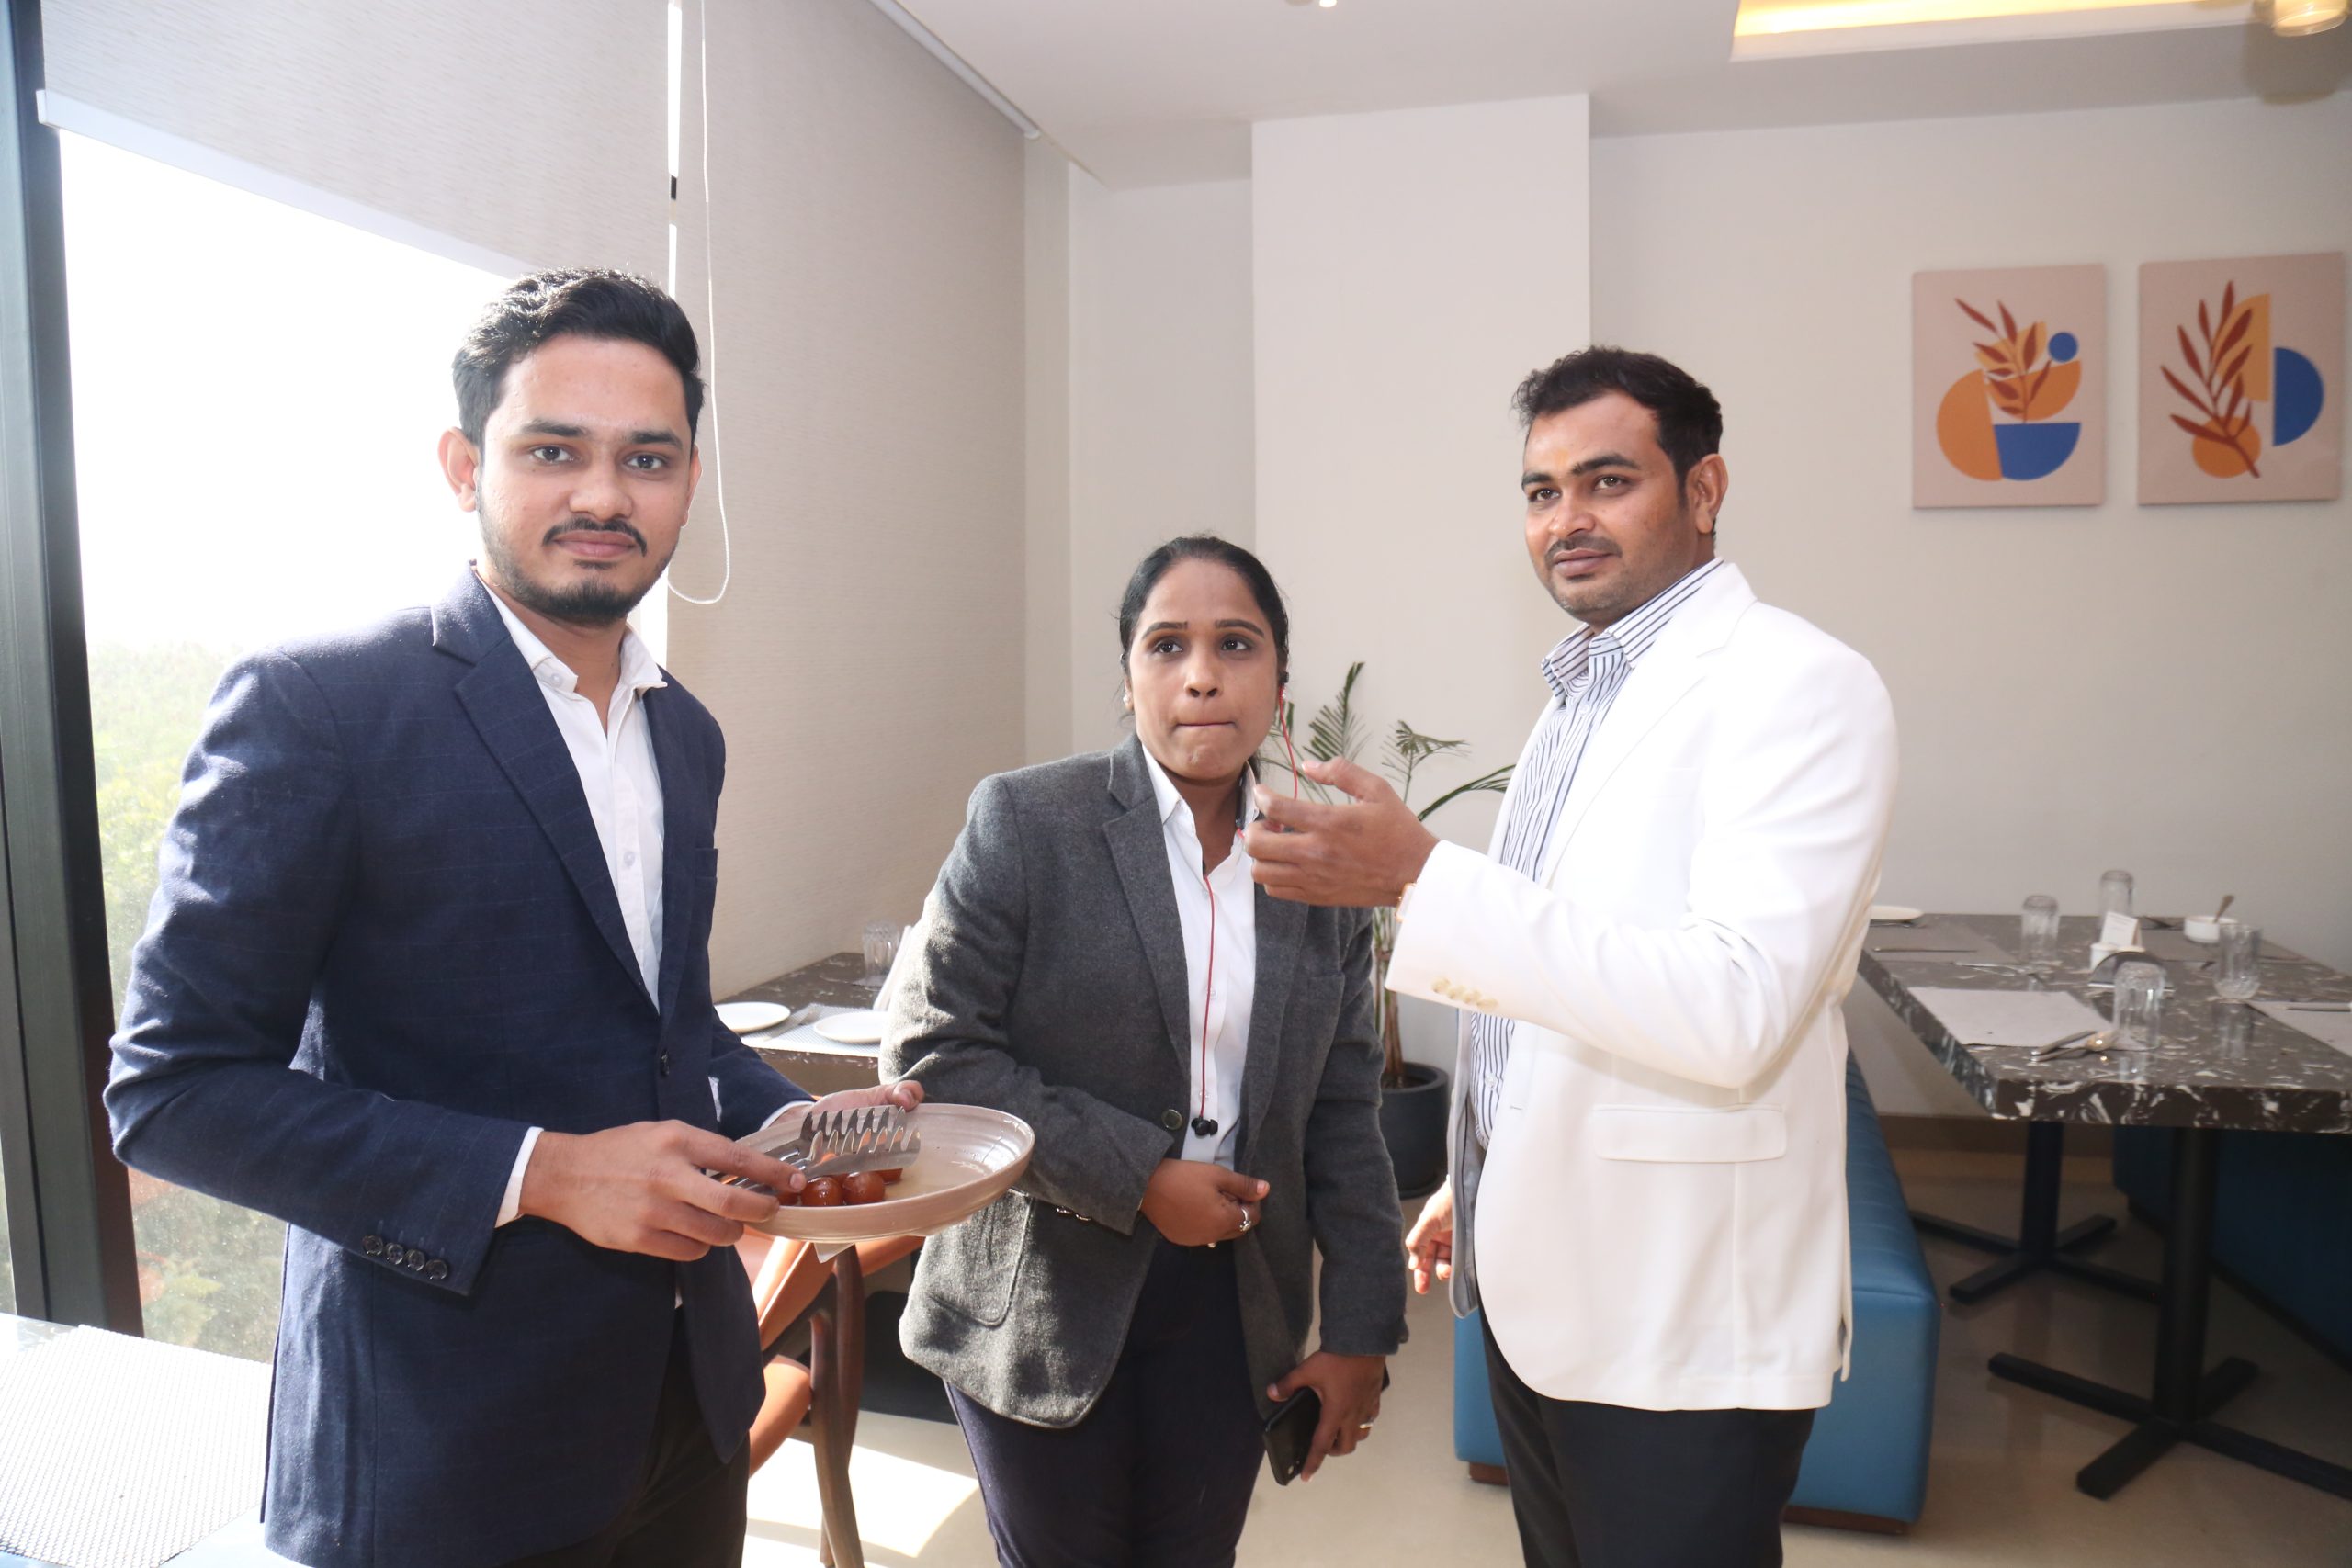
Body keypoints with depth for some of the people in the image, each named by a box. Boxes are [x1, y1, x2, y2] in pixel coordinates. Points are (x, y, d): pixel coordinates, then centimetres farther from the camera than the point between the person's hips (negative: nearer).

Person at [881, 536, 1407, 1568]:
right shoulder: (1024, 821, -10)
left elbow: (1343, 1119, 5)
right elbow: (929, 1050, -13)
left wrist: (1361, 1330, 4)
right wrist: (1139, 1176, -18)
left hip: (1231, 1311, 3)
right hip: (1044, 1305, -3)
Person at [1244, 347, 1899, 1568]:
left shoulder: (1796, 686, -15)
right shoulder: (1580, 699, 11)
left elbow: (1734, 1009, -28)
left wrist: (1422, 880, -32)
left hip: (1682, 1329, -8)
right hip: (1536, 1291, 8)